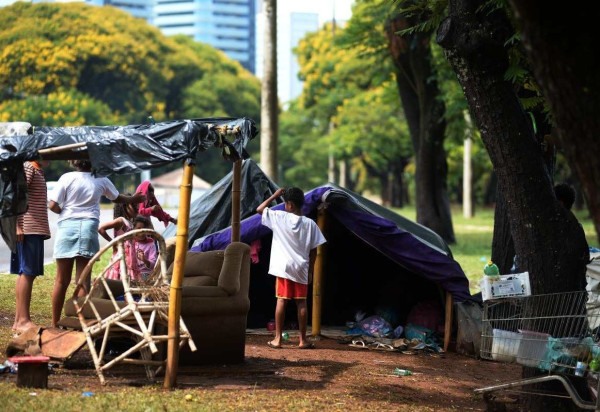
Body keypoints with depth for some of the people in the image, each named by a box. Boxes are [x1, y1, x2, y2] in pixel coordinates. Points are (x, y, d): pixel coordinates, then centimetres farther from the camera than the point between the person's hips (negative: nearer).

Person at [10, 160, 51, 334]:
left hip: (36, 229, 9)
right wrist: (17, 226, -23)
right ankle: (23, 320, -11)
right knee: (27, 273, -10)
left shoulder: (38, 171, 20)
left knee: (27, 273, 9)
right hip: (27, 229, -9)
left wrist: (43, 229, 19)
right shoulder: (28, 168, -8)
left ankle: (19, 320, 11)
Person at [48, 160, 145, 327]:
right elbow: (117, 198, 24)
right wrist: (133, 199, 42)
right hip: (88, 227, 1)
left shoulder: (67, 178, -4)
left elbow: (52, 205, -8)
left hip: (67, 226, -1)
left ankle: (54, 324, 10)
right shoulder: (101, 180, 5)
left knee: (62, 280, 5)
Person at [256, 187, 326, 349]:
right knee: (301, 302, 5)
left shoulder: (279, 217, -7)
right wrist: (310, 270, 10)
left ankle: (277, 339, -1)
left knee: (281, 300, 0)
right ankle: (303, 340, 7)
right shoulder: (310, 224, 0)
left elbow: (259, 209, 4)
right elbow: (313, 250, 2)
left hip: (284, 267, -2)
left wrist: (274, 196, 10)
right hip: (301, 269, 2)